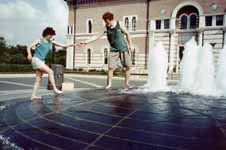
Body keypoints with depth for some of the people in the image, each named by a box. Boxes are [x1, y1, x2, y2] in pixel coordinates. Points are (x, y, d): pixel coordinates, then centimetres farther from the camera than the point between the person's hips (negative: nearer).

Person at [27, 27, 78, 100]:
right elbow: (29, 48, -6)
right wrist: (29, 54, -25)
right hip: (36, 60, -7)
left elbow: (63, 46, 5)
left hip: (41, 61, 7)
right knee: (50, 71, -17)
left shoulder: (51, 42, 9)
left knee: (38, 79, 5)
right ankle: (55, 89, -13)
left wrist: (70, 45, -10)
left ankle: (33, 95, 10)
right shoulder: (39, 40, -5)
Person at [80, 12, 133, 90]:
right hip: (113, 50, 1)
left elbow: (127, 34, 4)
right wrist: (86, 42, -10)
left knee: (127, 66, 1)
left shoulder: (119, 24, -4)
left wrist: (130, 45, 1)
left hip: (123, 49, 0)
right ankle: (109, 84, 6)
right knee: (110, 67, -10)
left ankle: (126, 83, 17)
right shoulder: (106, 28, -1)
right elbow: (97, 36, -3)